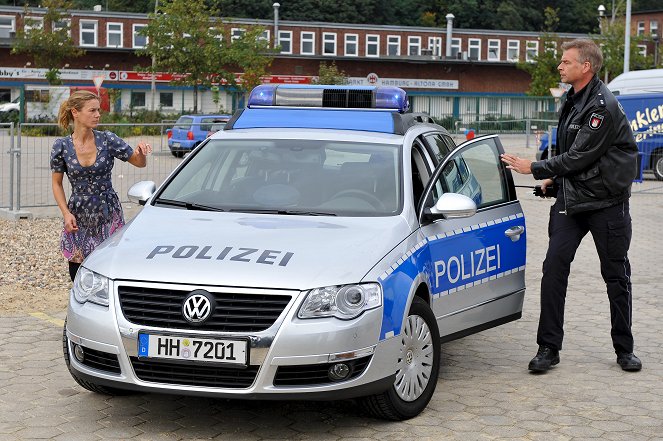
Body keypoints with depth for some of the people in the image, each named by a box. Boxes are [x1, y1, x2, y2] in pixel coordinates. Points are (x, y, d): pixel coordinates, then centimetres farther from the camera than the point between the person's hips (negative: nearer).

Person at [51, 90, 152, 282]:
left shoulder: (107, 140, -6)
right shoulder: (61, 146, -5)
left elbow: (140, 163, 1)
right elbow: (57, 183, 5)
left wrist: (141, 153, -22)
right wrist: (66, 214, -7)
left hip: (108, 214, -1)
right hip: (78, 218, 1)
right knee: (77, 276, 5)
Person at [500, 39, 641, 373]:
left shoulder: (603, 107, -17)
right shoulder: (572, 101, 11)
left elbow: (580, 156, -20)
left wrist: (534, 168, -14)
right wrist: (556, 179, 11)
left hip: (606, 202, -7)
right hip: (571, 199, 7)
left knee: (616, 276, 5)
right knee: (554, 268, -4)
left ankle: (625, 350, 18)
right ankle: (548, 348, 0)